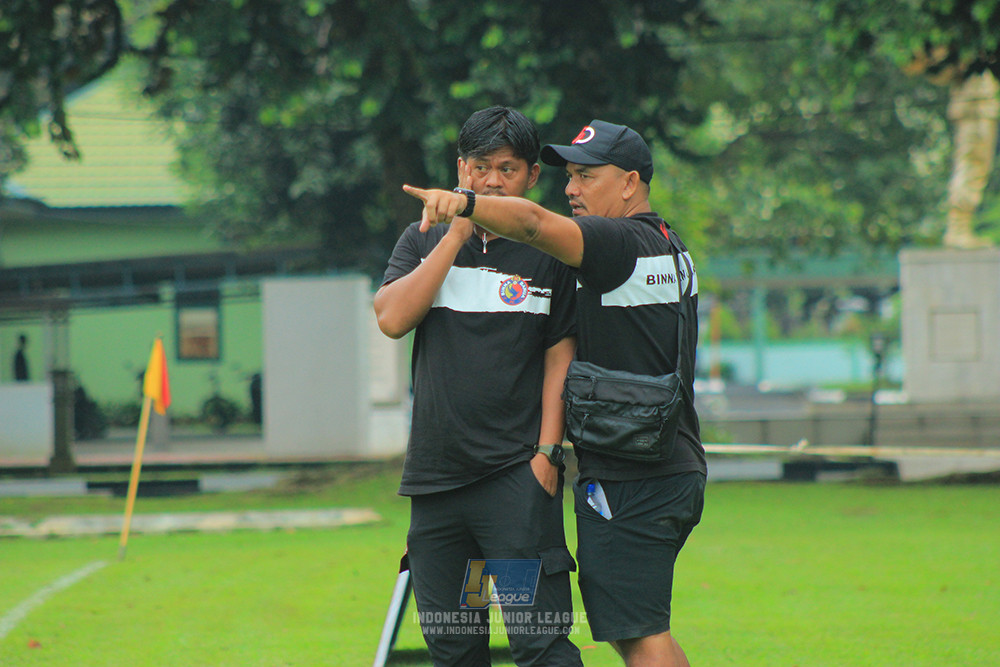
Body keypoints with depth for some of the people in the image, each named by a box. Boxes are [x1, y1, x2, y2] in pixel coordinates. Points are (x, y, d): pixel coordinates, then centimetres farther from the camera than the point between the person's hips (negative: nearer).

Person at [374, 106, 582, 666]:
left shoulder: (550, 252, 4)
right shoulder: (424, 242, 13)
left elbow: (561, 357, 2)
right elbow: (392, 318, -4)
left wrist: (549, 452, -8)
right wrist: (457, 235, -5)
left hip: (517, 474, -4)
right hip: (434, 474, 4)